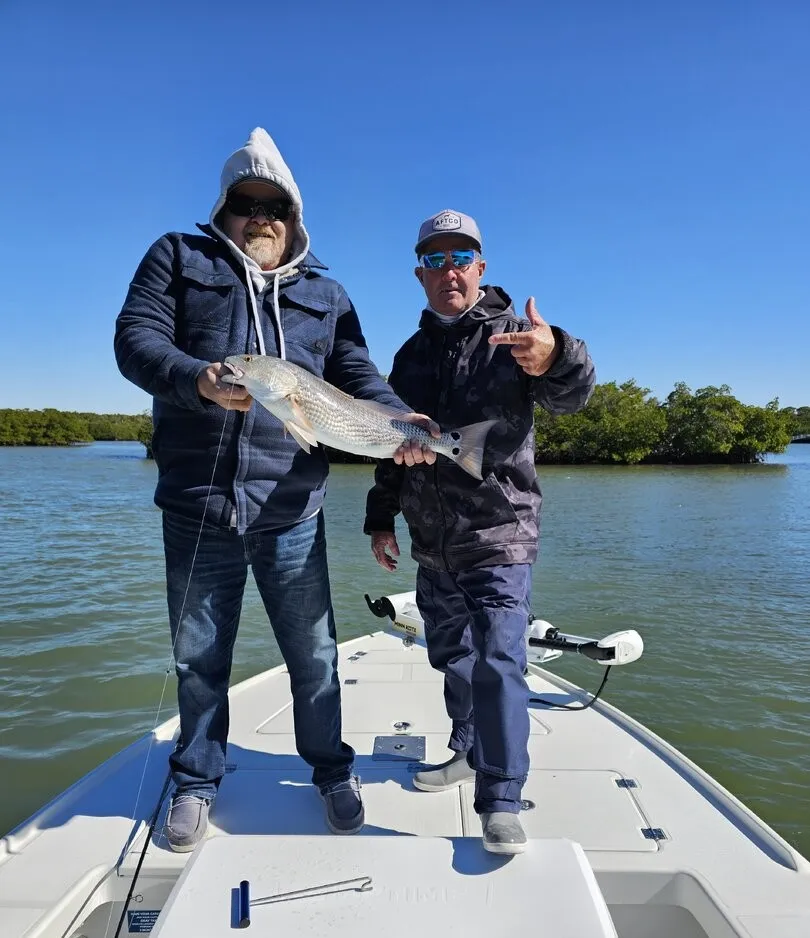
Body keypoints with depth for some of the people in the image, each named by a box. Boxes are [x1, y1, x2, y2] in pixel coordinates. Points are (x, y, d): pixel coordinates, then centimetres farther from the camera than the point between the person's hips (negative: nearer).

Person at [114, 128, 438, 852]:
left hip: (291, 510, 1)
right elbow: (136, 337, -3)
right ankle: (197, 781, 36)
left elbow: (357, 376, 5)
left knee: (314, 654, 11)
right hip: (195, 507, 0)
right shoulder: (178, 259, 10)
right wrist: (198, 378, -24)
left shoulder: (326, 294, 14)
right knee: (199, 657, 15)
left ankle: (332, 770, 33)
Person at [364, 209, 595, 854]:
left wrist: (556, 359, -45)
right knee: (451, 656, 17)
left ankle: (501, 801, 4)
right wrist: (381, 517, 13)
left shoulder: (514, 336, -4)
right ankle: (470, 752, 38)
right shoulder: (411, 355, 11)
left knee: (498, 661, -10)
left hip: (500, 540, -5)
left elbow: (572, 396, -23)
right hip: (432, 544, 6)